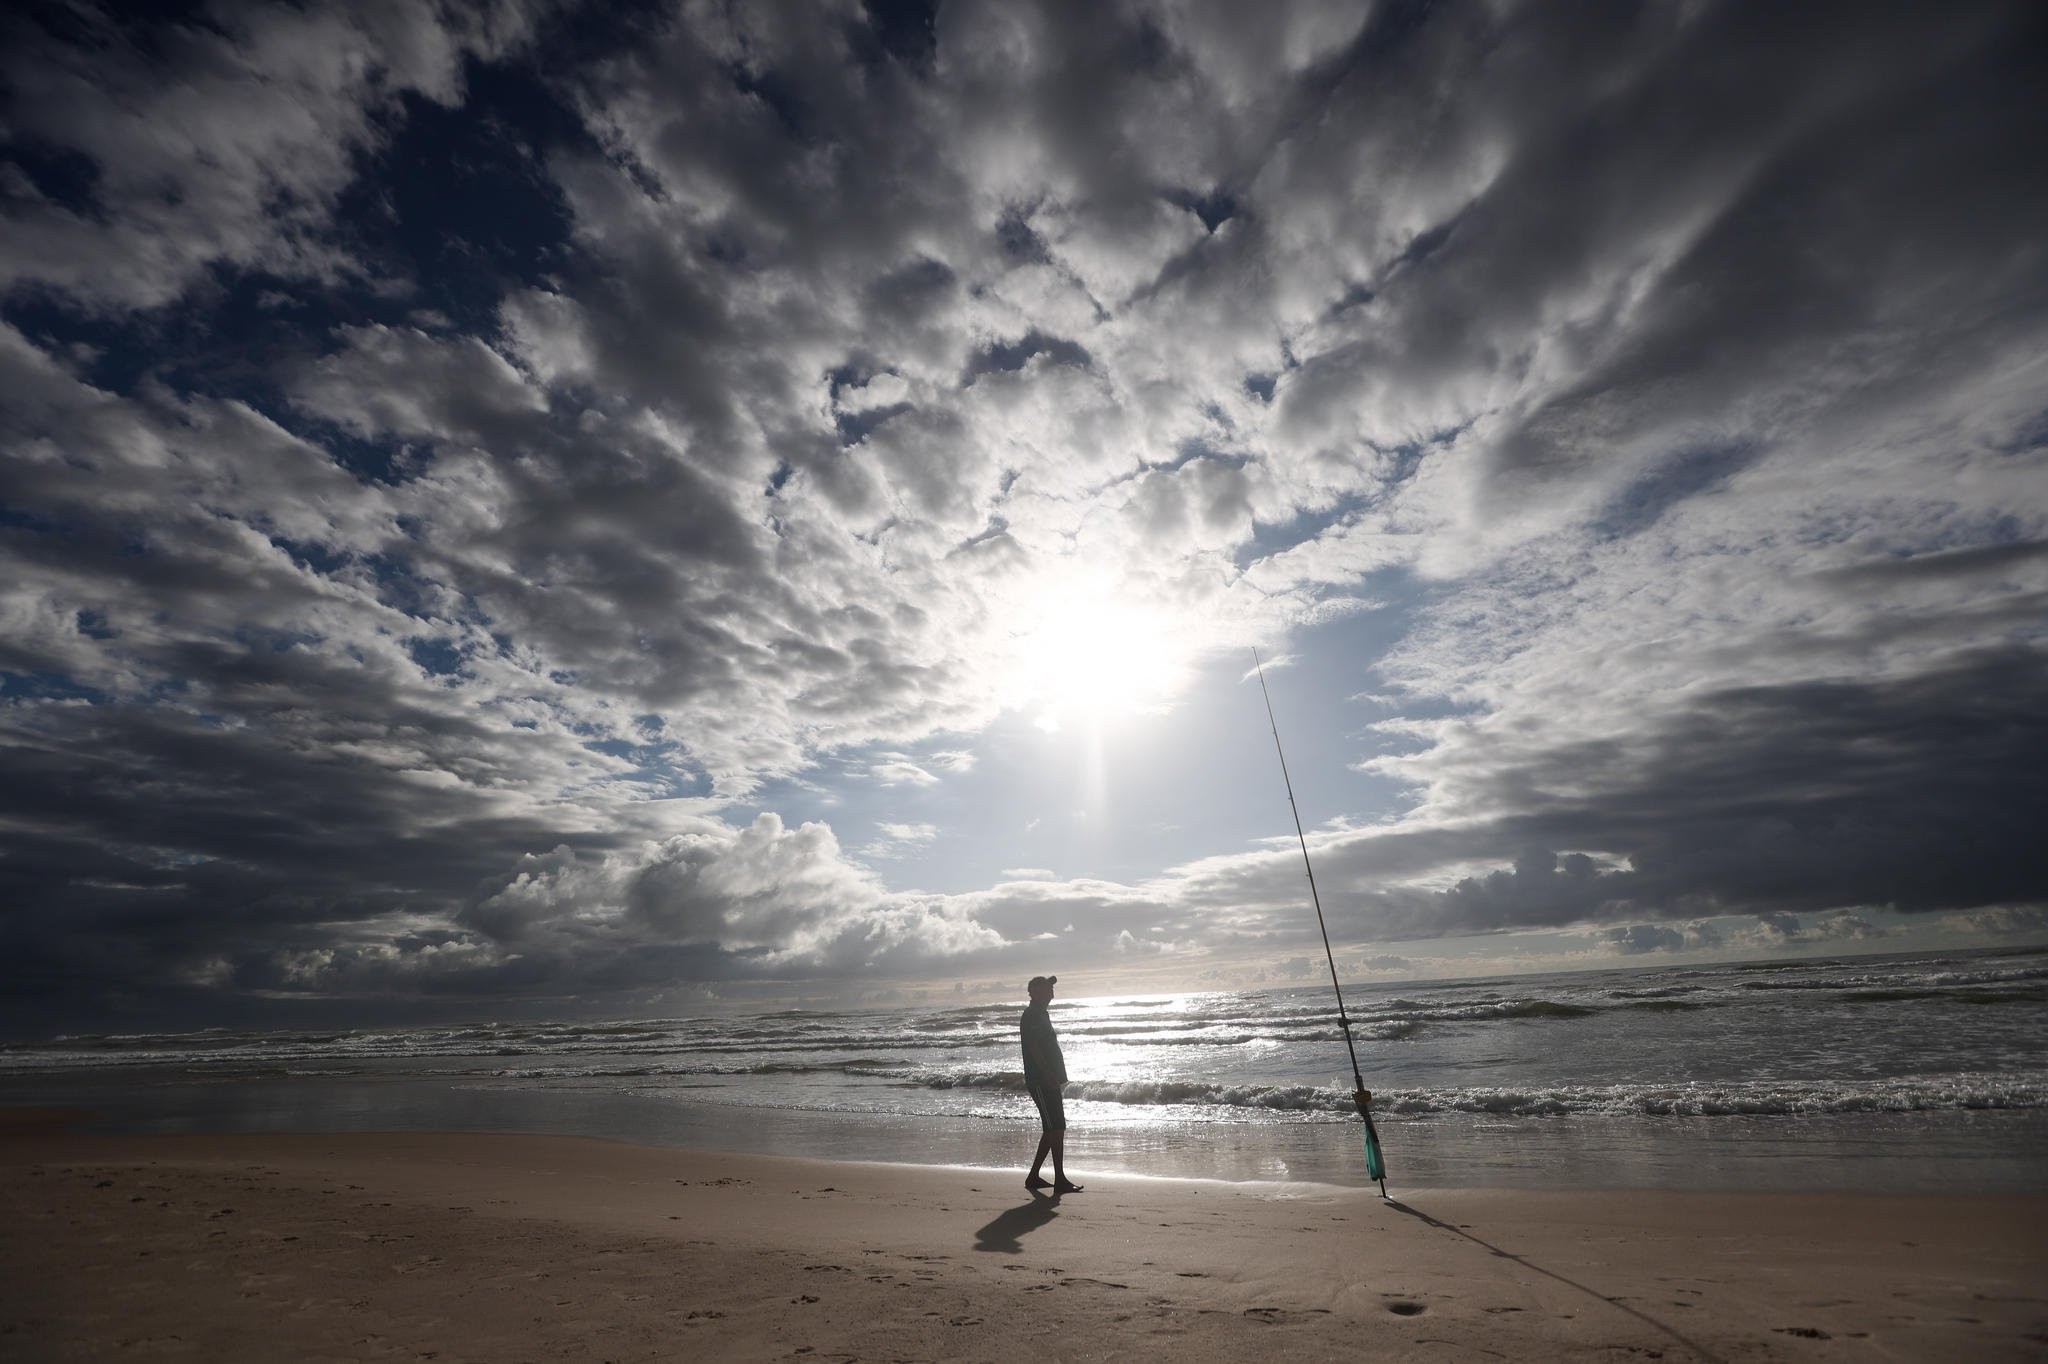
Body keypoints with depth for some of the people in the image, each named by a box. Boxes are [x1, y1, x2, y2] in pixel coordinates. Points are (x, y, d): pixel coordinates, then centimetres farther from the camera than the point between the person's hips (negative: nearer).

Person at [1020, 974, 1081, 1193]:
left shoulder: (1041, 1014, 19)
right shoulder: (1031, 1015, -12)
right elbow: (1033, 1048, -22)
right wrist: (1049, 1076, -25)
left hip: (1049, 1081, 10)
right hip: (1041, 1082, -10)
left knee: (1053, 1129, 12)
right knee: (1056, 1129, -10)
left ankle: (1033, 1177, 18)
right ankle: (1060, 1180, -6)